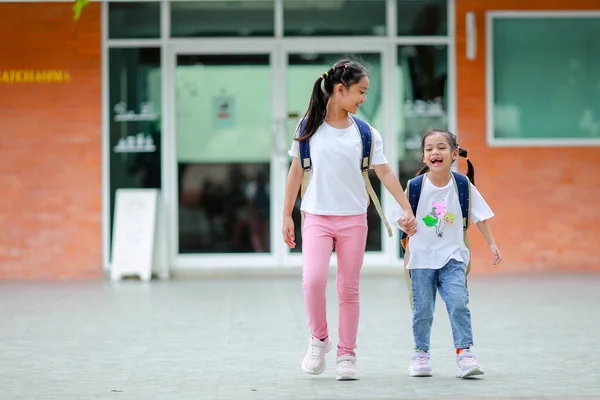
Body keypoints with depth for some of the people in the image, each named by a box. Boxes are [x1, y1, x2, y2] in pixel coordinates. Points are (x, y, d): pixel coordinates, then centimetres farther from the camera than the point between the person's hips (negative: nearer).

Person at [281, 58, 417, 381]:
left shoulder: (365, 133, 2)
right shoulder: (309, 126, 0)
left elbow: (384, 172, 2)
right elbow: (296, 170, 7)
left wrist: (406, 209, -5)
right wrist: (287, 215, 6)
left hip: (353, 218, 1)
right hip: (317, 217, -1)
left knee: (349, 288, 4)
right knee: (313, 279, -18)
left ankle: (346, 354, 14)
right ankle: (319, 338, 5)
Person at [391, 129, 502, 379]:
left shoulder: (462, 185, -3)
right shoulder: (415, 186, -6)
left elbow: (480, 216, 6)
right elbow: (400, 217, 0)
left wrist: (492, 244, 3)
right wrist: (404, 223, -22)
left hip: (452, 257, 0)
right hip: (421, 257, 0)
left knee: (458, 303, -14)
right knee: (422, 309, 3)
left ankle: (464, 353, -9)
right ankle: (420, 354, 20)